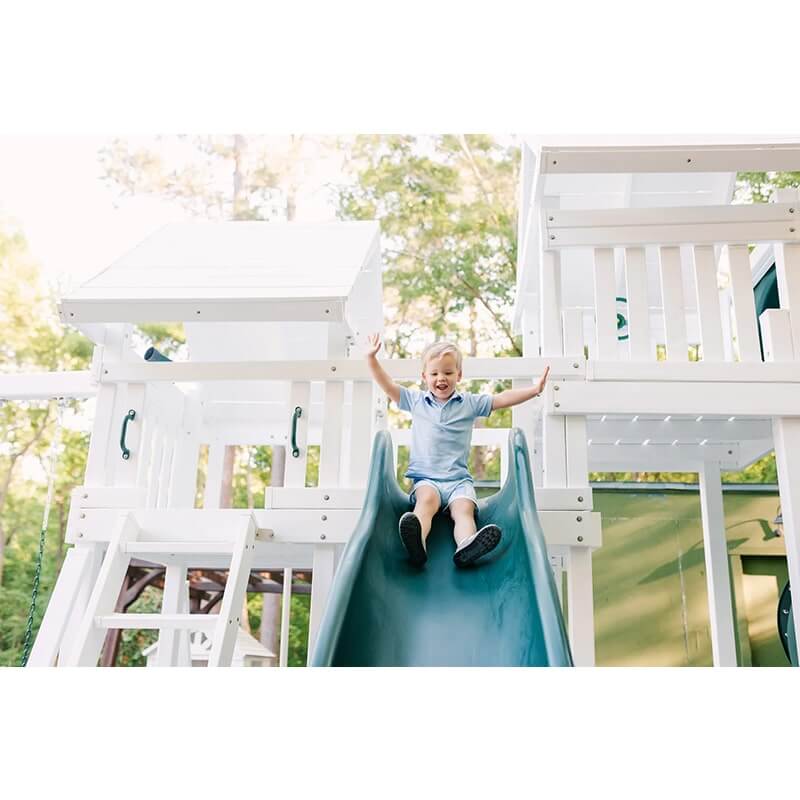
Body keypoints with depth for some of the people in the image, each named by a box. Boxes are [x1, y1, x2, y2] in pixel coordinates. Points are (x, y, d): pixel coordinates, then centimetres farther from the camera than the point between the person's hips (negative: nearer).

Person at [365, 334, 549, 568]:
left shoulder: (470, 403, 12)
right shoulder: (416, 400, 14)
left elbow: (502, 399, 6)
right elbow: (388, 386, 13)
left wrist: (535, 389, -3)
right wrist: (371, 358, 4)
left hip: (458, 479, 1)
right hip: (425, 477, -1)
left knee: (464, 509, -28)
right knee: (427, 500, -33)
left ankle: (466, 547, -57)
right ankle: (417, 543, -60)